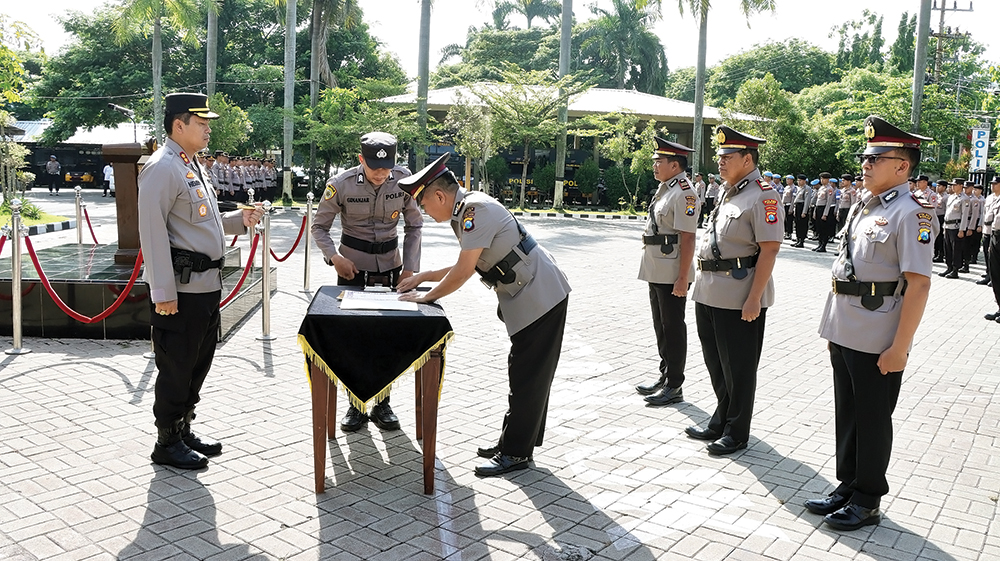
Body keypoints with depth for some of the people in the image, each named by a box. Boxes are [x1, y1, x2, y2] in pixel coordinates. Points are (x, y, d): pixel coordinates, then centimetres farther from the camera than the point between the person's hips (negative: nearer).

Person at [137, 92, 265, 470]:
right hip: (181, 288, -10)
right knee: (176, 368, 1)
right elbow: (152, 232, -19)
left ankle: (183, 432, 31)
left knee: (198, 364, 18)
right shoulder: (162, 168, -13)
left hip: (207, 283, 10)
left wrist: (239, 219, 10)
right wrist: (163, 292, -22)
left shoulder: (192, 167, 18)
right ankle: (167, 443, 15)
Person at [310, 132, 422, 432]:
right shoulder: (341, 185, -13)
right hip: (353, 267, -1)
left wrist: (410, 267, -6)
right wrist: (335, 257, -19)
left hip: (390, 265, 2)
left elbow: (414, 226, 2)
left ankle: (382, 404, 19)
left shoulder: (403, 179, -9)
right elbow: (319, 227, -3)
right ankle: (356, 404, 17)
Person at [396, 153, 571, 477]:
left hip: (540, 298, -10)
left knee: (527, 377, -1)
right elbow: (467, 267, 20)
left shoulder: (476, 209, -21)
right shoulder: (465, 212, 10)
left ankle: (515, 453, 9)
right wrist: (423, 277, 16)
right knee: (524, 374, 17)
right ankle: (518, 443, 29)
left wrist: (426, 296, -9)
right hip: (527, 298, 10)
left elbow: (463, 272, -22)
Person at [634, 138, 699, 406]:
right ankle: (665, 377, 30)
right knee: (661, 326, 18)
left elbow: (687, 237, -21)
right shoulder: (664, 188, 14)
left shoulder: (684, 193, -16)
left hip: (672, 275, -10)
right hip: (656, 271, 10)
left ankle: (674, 386, 10)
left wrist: (682, 278, -23)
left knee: (673, 328, 0)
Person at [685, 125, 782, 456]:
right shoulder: (727, 192, 14)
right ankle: (721, 422, 34)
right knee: (716, 364, 18)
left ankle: (736, 433, 18)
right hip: (710, 293, 9)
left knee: (738, 369, 5)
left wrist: (754, 300, -21)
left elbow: (769, 250, -18)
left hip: (739, 300, -9)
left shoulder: (762, 196, -14)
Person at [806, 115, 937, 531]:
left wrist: (899, 348, -21)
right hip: (844, 335, 8)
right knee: (847, 414, 17)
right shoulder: (863, 205, 12)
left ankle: (867, 501, 21)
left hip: (877, 343, -8)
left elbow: (918, 284, -19)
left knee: (872, 420, 6)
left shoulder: (911, 213, -14)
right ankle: (847, 487, 33)